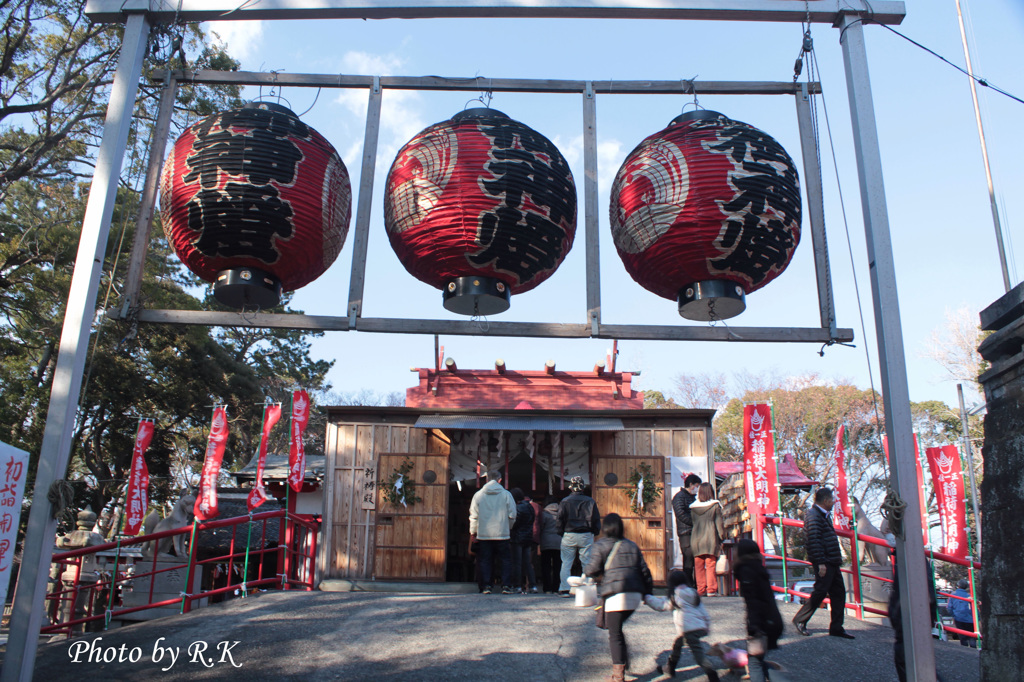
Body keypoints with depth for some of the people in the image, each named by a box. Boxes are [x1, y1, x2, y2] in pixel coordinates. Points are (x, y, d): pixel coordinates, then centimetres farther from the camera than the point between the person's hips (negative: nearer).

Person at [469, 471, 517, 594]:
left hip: (483, 534, 1)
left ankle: (486, 586, 5)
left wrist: (473, 532, 12)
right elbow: (512, 515, -1)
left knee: (484, 561, 8)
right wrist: (509, 528, 15)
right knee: (506, 560, 7)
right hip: (502, 534, -1)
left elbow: (473, 516, 4)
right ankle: (506, 586, 1)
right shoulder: (506, 494, -1)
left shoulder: (478, 495, 3)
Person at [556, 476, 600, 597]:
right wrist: (595, 532, 13)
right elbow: (596, 519, 3)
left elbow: (560, 519, -1)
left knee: (566, 564, 6)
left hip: (569, 536, 0)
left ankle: (564, 589, 3)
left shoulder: (565, 502, -1)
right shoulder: (590, 501, 1)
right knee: (587, 563, 5)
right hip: (586, 536, 0)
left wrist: (561, 533, 9)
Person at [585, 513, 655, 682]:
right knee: (617, 628, 23)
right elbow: (644, 571, 16)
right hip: (635, 595, 6)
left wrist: (585, 568, 18)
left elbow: (593, 569, -4)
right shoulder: (632, 545, 19)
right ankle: (624, 660, 17)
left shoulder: (600, 546, 3)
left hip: (616, 595, -6)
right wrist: (648, 592, 22)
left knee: (614, 633, -1)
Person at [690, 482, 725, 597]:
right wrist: (721, 538, 6)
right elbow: (719, 523, -1)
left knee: (698, 566, 6)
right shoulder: (715, 506, -2)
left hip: (696, 539, 2)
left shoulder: (693, 507, 6)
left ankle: (700, 590, 7)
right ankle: (711, 589, 1)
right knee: (711, 565, 1)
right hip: (711, 539, -2)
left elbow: (692, 522, 11)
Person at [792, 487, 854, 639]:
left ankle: (836, 628, 15)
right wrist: (820, 562, -24)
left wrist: (837, 559, 20)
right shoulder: (813, 516, -13)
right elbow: (814, 541, -21)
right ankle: (800, 620, 4)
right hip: (824, 562, -10)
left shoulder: (825, 515, 19)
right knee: (820, 591, -9)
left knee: (839, 592, 9)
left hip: (832, 563, 10)